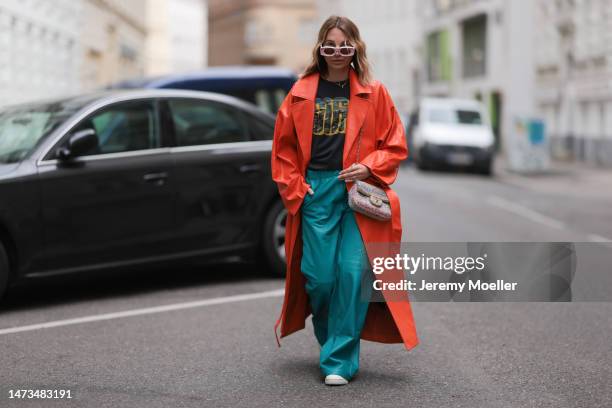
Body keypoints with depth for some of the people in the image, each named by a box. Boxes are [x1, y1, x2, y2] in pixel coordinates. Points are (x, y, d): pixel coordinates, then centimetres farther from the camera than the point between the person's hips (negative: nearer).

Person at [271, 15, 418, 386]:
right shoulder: (302, 93, 7)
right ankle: (329, 339, 28)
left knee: (353, 273, -11)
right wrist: (294, 187, 3)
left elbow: (396, 146, 6)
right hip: (316, 192, 1)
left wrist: (369, 167, -10)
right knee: (319, 276, -1)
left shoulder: (374, 93, 4)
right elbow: (283, 147, 13)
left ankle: (340, 360, -1)